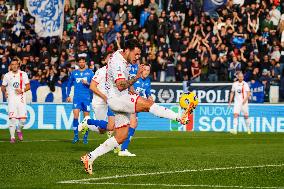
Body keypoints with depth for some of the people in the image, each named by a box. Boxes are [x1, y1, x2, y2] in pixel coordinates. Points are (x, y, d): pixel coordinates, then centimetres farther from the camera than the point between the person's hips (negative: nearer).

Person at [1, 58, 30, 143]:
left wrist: (22, 90, -11)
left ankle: (19, 130, 26)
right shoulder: (7, 76, 4)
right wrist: (5, 92, -7)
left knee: (23, 119, -5)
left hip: (21, 99, 0)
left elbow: (28, 86, 8)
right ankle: (12, 137, -2)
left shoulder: (23, 74, 4)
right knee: (12, 118, -10)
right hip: (11, 99, 0)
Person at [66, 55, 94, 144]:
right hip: (77, 97, 1)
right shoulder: (74, 73, 10)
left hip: (86, 97, -1)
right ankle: (76, 136, -4)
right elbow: (69, 84, 20)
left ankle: (85, 137, 9)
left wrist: (87, 83, -14)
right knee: (75, 116, -12)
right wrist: (68, 95, 14)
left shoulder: (90, 72, 5)